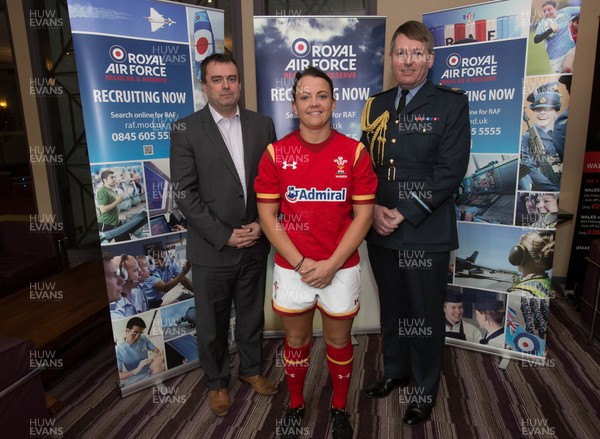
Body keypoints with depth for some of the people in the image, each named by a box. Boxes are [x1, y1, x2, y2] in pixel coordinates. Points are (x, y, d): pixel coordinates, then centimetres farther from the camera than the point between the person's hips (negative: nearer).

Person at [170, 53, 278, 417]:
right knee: (212, 323, 14)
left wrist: (262, 223, -8)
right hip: (212, 248, -2)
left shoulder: (262, 125, 3)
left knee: (252, 314, 19)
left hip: (255, 244, 3)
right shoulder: (186, 131, -6)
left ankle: (251, 368, 43)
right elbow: (185, 194, -10)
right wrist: (224, 235, -14)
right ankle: (218, 382, 38)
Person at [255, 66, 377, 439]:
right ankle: (296, 405, 43)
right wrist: (301, 263, -12)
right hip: (291, 268, 1)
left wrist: (331, 264, -13)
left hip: (341, 269, 0)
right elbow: (267, 215, -5)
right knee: (297, 341, 18)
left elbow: (364, 215, -6)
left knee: (339, 342, 17)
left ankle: (340, 409, 42)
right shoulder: (275, 153, -5)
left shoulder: (355, 152, -6)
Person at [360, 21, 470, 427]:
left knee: (426, 314, 10)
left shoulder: (452, 104, -4)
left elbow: (451, 171, -12)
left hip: (426, 233, -4)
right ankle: (395, 371, 43)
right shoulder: (376, 105, 10)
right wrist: (374, 208, -8)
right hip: (380, 229, 4)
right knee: (391, 308, 19)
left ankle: (426, 389, 34)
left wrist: (405, 214, -16)